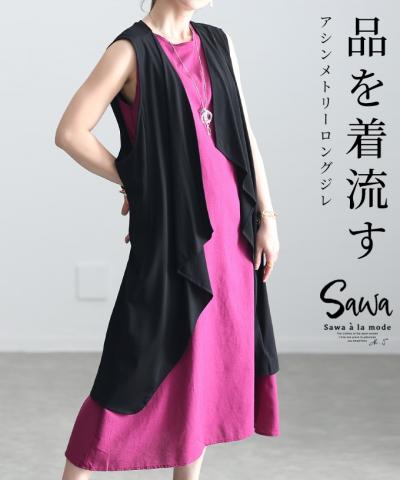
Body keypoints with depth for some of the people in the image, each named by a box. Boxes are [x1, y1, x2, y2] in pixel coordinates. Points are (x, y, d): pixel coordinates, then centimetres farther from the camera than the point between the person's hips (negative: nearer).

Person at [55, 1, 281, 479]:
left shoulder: (217, 43, 10)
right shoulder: (131, 50, -8)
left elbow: (243, 134, 10)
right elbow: (70, 132, -10)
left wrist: (267, 216, 6)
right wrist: (133, 181, -1)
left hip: (227, 224, 6)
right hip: (170, 228, -6)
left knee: (207, 354, 11)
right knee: (145, 359, -2)